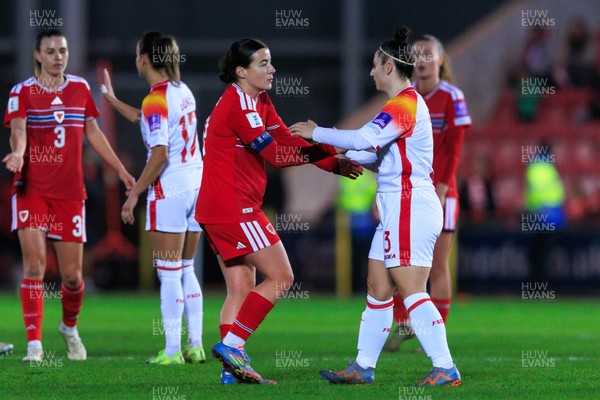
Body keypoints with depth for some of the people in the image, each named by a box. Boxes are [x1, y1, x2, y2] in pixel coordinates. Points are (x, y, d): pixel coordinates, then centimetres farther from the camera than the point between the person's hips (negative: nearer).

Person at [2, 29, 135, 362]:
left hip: (70, 192, 3)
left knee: (72, 274, 5)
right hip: (32, 188, -3)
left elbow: (92, 132, 20)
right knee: (34, 264, -16)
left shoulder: (79, 88, 10)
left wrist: (121, 170, 21)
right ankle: (34, 344, -14)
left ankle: (70, 328, 34)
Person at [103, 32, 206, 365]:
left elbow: (159, 156, -20)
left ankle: (172, 350, -4)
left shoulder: (156, 100, -14)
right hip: (196, 185, 8)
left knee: (169, 274, -4)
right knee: (186, 270, 14)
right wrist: (113, 100, 37)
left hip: (169, 190, -8)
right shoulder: (182, 91, 11)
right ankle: (195, 346, 12)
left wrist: (134, 194, -14)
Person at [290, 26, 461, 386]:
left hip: (411, 208, -11)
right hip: (398, 212, 11)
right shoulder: (406, 104, 18)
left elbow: (364, 139, -26)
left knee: (412, 291, -12)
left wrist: (316, 134, -14)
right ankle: (363, 367, 17)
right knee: (377, 287, 12)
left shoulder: (404, 104, -15)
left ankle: (446, 369, -14)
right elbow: (381, 156, 25)